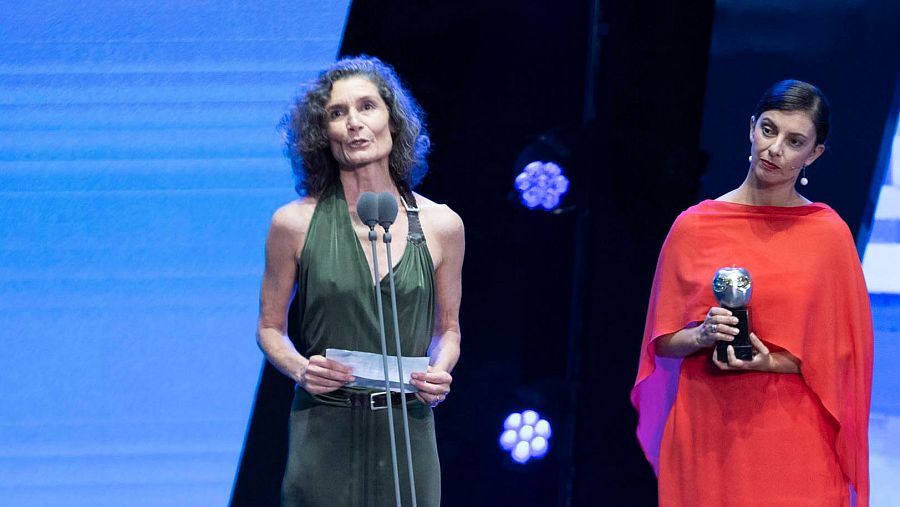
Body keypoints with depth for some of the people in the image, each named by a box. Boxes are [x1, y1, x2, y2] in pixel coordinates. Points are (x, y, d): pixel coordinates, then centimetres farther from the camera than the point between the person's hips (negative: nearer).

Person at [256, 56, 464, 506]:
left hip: (407, 432, 1)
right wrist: (300, 368, -12)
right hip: (325, 432, -1)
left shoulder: (440, 225, 3)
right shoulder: (295, 223, -1)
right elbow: (270, 327, 8)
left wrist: (439, 372, -6)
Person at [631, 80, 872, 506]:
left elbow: (839, 353, 2)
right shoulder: (694, 226, 1)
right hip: (705, 432, 1)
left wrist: (770, 362, -13)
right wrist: (702, 335, -14)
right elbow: (663, 342, 6)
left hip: (793, 436, -1)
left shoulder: (829, 234, -2)